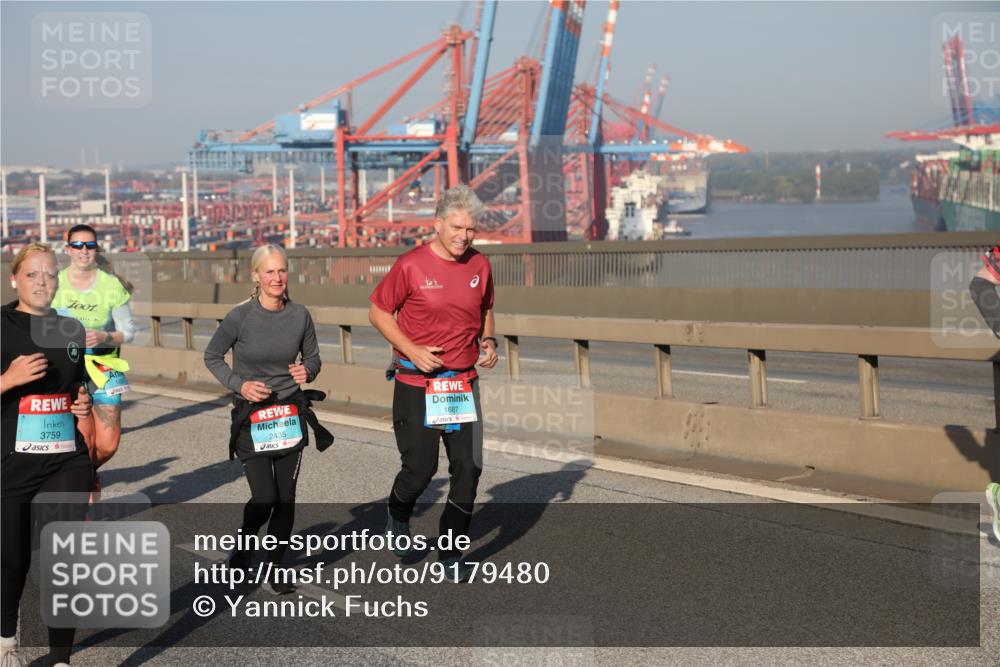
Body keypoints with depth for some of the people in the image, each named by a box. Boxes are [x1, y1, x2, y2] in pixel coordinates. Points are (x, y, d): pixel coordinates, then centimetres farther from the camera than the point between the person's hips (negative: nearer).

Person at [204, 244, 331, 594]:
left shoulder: (300, 315, -3)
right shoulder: (240, 317, -12)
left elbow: (312, 356, 11)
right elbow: (212, 357, 1)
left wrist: (307, 371, -11)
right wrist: (238, 384, -13)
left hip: (290, 413, 3)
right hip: (251, 416, -3)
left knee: (286, 497, 5)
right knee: (264, 497, -7)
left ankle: (276, 566, 22)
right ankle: (243, 546, 25)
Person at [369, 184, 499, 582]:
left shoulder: (480, 266, 4)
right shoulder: (411, 265, -10)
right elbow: (378, 313, -2)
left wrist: (488, 341, 1)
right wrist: (412, 351, -14)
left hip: (464, 384, 4)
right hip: (416, 385, -4)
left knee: (469, 469, 1)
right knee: (420, 468, 0)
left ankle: (451, 552, 16)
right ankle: (398, 517, 35)